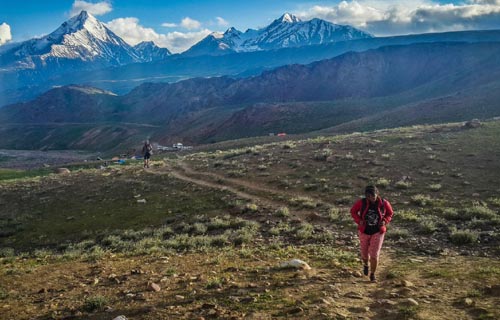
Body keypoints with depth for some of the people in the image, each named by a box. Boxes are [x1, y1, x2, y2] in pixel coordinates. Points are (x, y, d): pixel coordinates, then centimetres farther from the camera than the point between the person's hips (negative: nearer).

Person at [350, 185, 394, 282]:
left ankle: (372, 274, 17)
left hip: (378, 232, -1)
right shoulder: (362, 202, -18)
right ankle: (366, 264, 52)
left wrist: (385, 221, -17)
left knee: (374, 255, -6)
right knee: (364, 254, 16)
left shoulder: (384, 203, -17)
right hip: (364, 231, 1)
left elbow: (390, 213, 2)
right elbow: (353, 211, -2)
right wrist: (359, 221, -18)